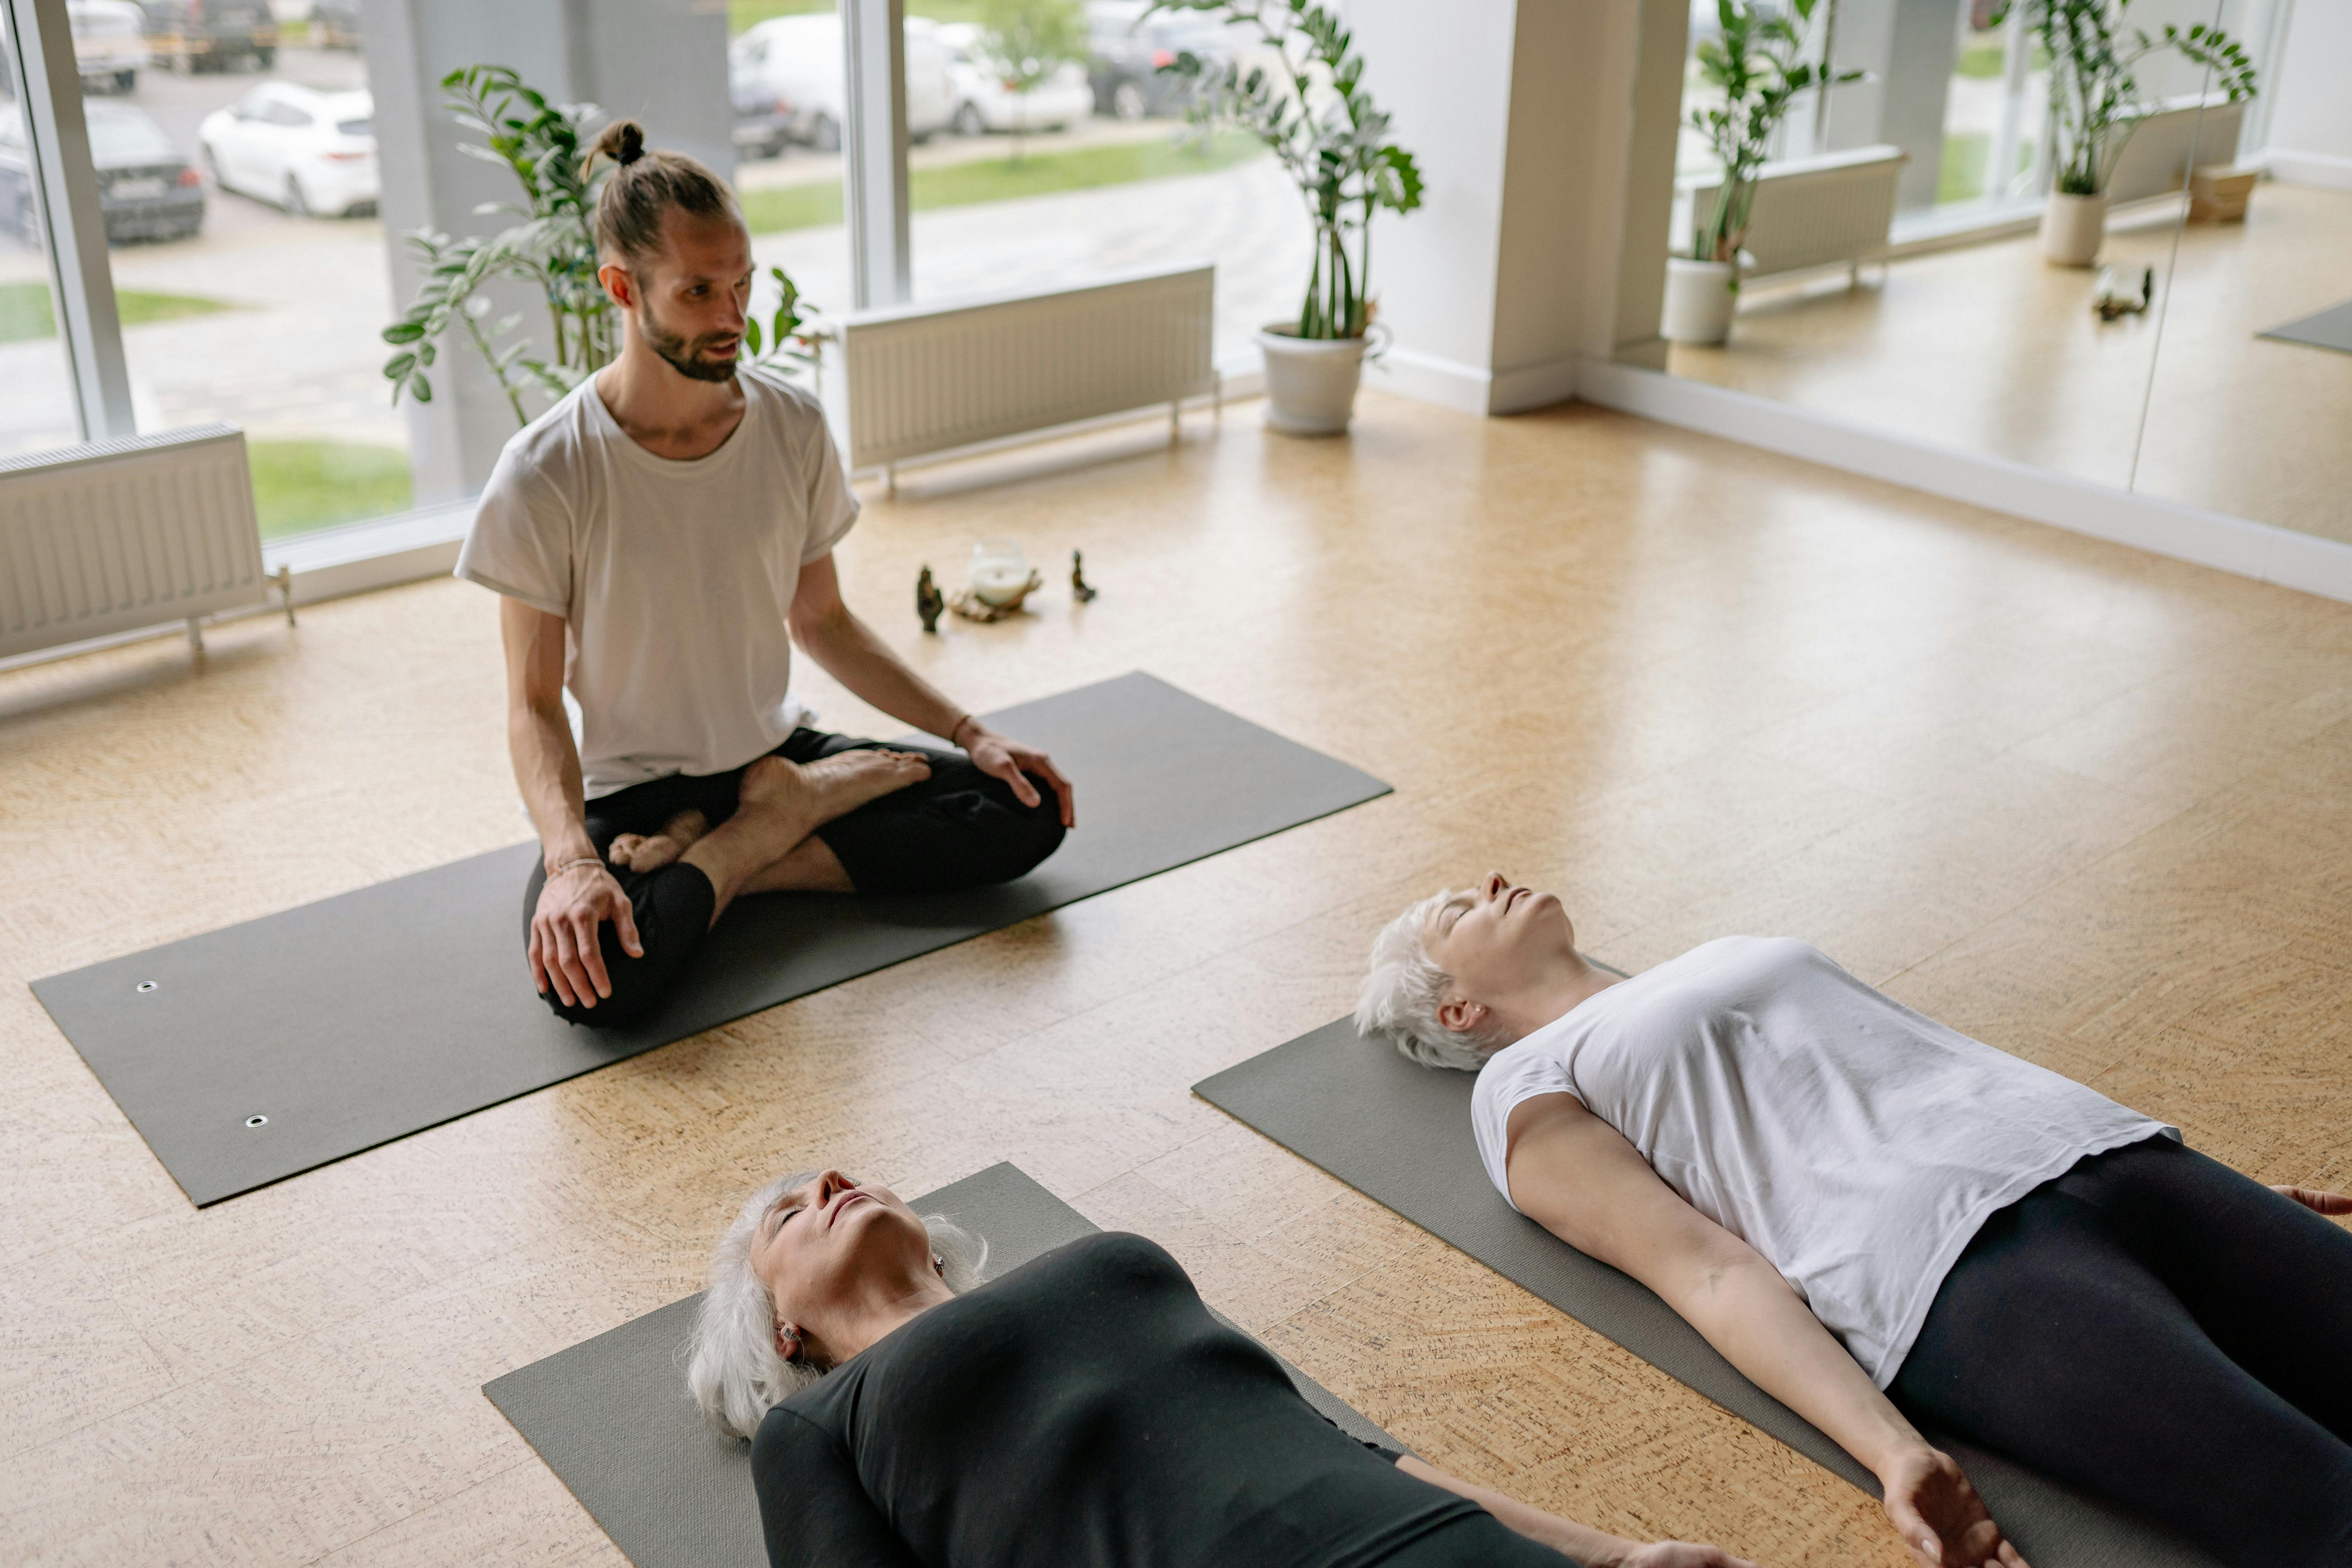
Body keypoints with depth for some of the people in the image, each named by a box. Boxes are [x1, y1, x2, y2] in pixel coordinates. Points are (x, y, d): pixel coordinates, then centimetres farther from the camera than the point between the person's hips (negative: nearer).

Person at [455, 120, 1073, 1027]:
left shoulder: (792, 427, -3)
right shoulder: (546, 476, -16)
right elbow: (534, 705, -13)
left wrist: (969, 734, 1)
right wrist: (570, 859, -31)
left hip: (772, 751, 5)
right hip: (627, 790, -4)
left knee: (1027, 812, -11)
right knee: (591, 977, -36)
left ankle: (734, 857, -8)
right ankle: (792, 820, -9)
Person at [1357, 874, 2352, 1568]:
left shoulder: (1723, 961, 32)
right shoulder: (1526, 1089, 13)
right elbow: (1706, 1268, -2)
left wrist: (2235, 1189, 22)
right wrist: (1892, 1453, -18)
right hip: (1960, 1262, -7)